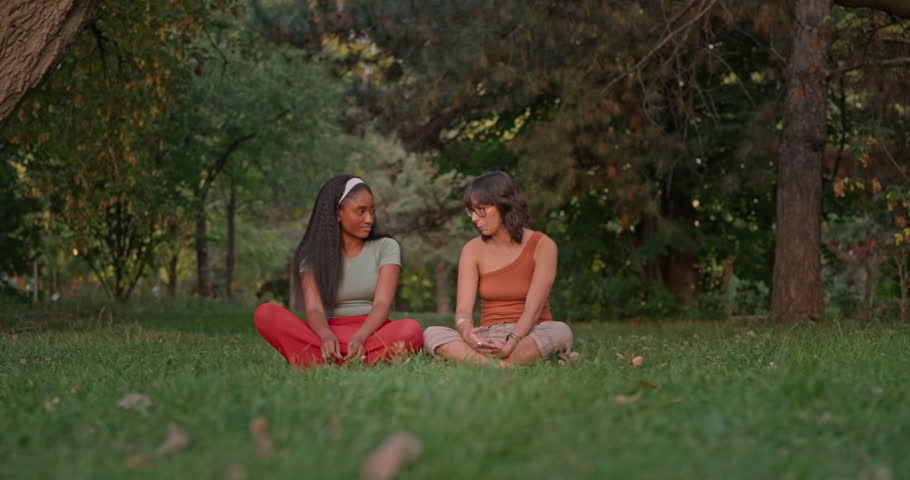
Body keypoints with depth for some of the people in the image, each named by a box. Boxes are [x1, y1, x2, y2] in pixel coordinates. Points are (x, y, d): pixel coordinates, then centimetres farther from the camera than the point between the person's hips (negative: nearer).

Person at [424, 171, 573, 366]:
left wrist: (511, 344, -33)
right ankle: (506, 367, -42)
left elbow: (533, 308, -15)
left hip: (530, 337, -2)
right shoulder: (473, 249, 4)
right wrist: (468, 334, -31)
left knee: (560, 331, -35)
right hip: (487, 340, 2)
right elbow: (463, 310, -6)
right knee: (432, 334, -26)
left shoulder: (541, 245, -5)